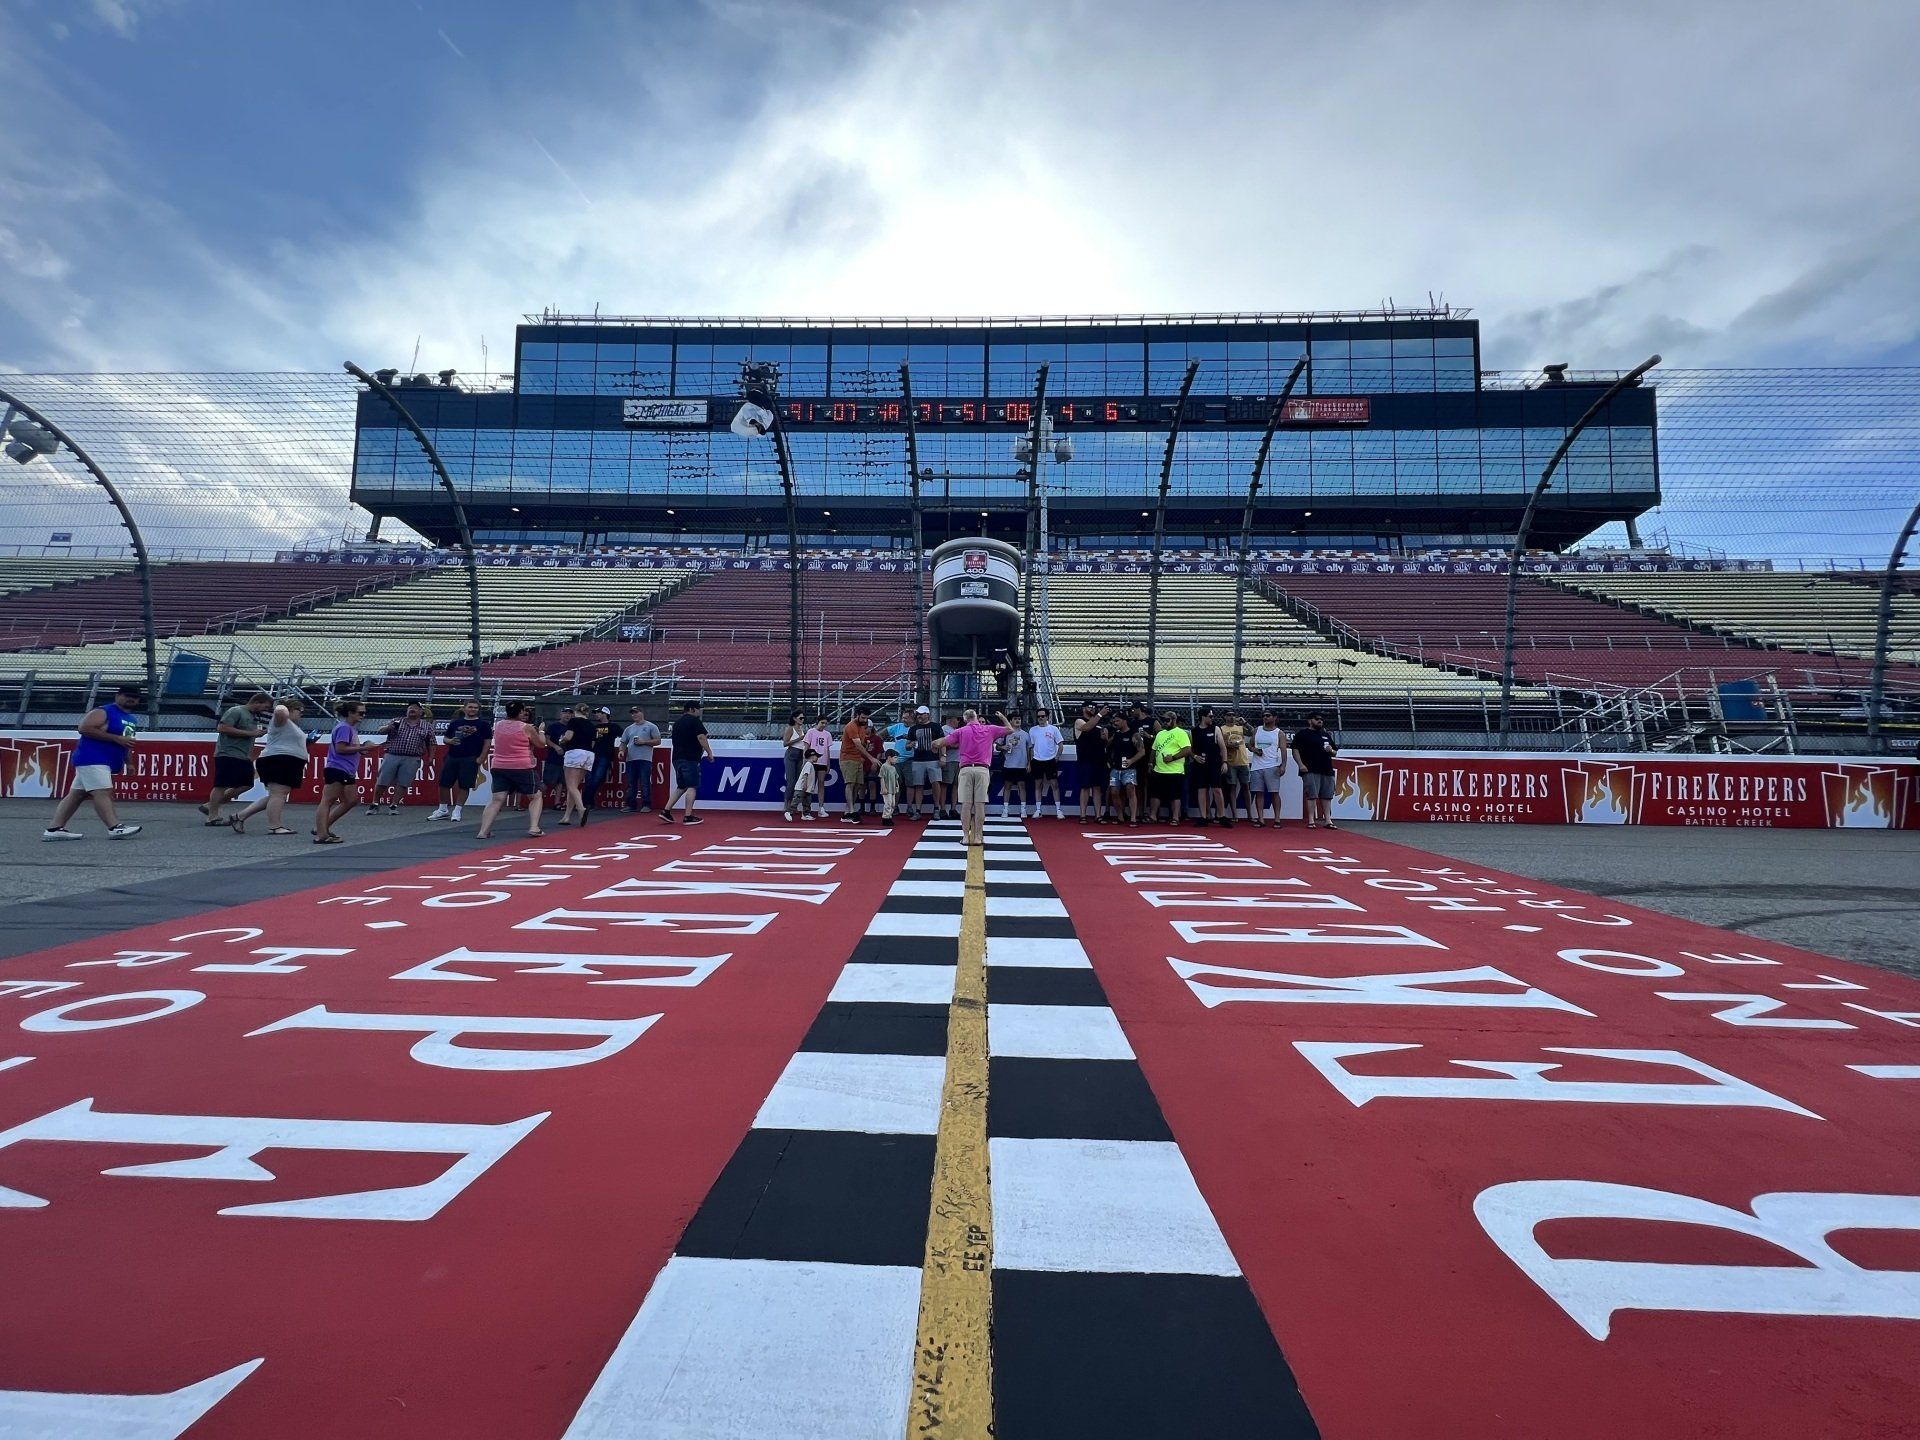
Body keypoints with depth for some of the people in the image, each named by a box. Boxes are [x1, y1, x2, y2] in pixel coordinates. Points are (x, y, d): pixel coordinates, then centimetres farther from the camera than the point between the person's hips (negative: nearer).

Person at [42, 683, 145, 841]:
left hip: (106, 763, 9)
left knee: (76, 794, 9)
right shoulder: (103, 712, -8)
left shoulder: (132, 721, 19)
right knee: (102, 792, -18)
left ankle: (54, 829, 10)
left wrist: (128, 761, 24)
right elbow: (84, 728, -20)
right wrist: (116, 738, -23)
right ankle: (115, 828, -27)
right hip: (92, 758, -9)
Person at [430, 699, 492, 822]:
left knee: (464, 786, -3)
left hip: (470, 759, -4)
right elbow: (445, 739, 19)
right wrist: (450, 741, -5)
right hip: (452, 757, 4)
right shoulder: (455, 723, 13)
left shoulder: (483, 724, 2)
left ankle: (456, 811, 9)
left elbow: (487, 742, -1)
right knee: (444, 783, 5)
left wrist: (480, 758, -9)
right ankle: (443, 810, 19)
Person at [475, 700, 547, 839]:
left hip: (499, 767, 4)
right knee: (535, 797, 11)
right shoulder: (527, 728, -6)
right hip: (523, 768, -4)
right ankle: (534, 828, -2)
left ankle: (483, 831, -8)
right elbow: (541, 744, 5)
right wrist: (541, 731, 22)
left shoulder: (497, 726, 8)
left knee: (496, 799, 3)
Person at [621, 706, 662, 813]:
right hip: (630, 759, 6)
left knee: (645, 784, -7)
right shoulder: (629, 729, 20)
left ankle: (646, 805, -2)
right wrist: (621, 751, 0)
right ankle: (631, 806, 11)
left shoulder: (651, 726, 4)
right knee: (631, 784, 6)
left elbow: (657, 741, -2)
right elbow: (623, 743, 20)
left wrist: (644, 742, -11)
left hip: (645, 759, -5)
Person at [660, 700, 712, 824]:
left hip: (677, 758, 8)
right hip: (690, 759, -8)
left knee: (681, 787, 16)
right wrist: (709, 752, -11)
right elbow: (701, 737, -15)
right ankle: (688, 817, -8)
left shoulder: (677, 722, 20)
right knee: (692, 786, -5)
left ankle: (666, 811, 9)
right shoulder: (695, 721, -5)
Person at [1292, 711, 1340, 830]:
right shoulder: (1303, 734, 3)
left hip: (1327, 770, 6)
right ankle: (1311, 821, -4)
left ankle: (1328, 821, 11)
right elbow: (1295, 750, -6)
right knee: (1312, 796, -8)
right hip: (1310, 770, -6)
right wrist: (1301, 764, -16)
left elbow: (1335, 753, 26)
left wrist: (1331, 751, 2)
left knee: (1327, 796, 6)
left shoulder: (1326, 735, 22)